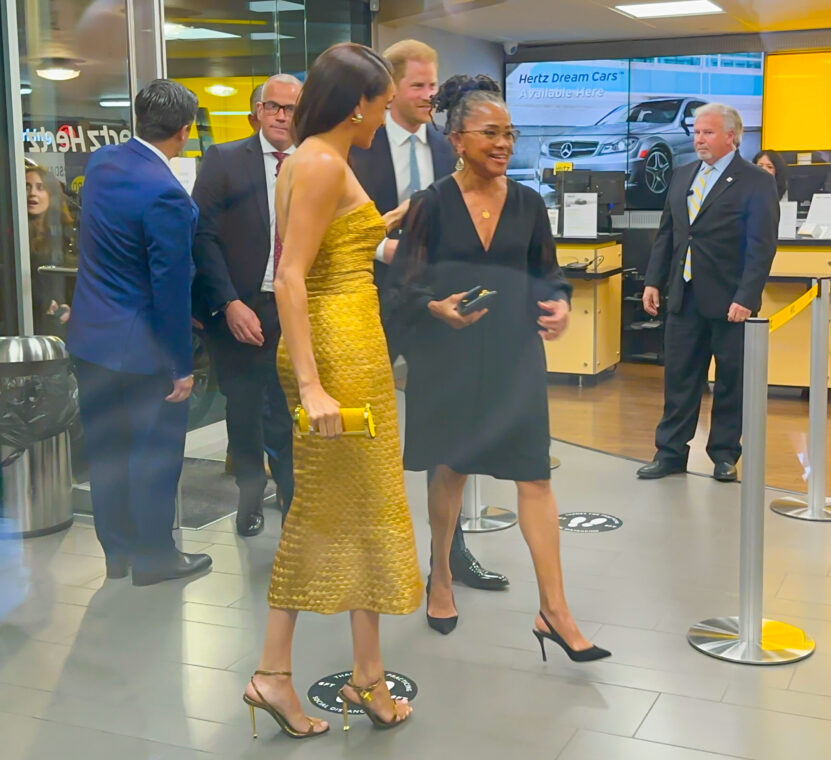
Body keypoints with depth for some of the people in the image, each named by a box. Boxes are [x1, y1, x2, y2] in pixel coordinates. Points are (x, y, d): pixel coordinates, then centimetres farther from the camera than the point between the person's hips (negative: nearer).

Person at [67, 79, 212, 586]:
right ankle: (153, 558, 21)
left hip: (90, 335, 8)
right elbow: (171, 288, -22)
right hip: (140, 345, -8)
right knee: (156, 452, 8)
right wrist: (181, 366, -14)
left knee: (107, 449, 17)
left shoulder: (101, 162, 1)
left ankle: (117, 550, 31)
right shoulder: (166, 195, -24)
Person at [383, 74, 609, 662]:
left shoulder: (527, 203, 6)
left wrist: (557, 305, -6)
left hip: (514, 353, 2)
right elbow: (405, 283, -4)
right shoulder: (433, 203, -2)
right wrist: (436, 308, -25)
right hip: (448, 352, -2)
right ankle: (441, 576, 34)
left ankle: (554, 611, -1)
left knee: (535, 471, -5)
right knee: (450, 467, 11)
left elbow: (546, 272, 15)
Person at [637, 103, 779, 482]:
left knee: (731, 381, 7)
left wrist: (746, 298, -19)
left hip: (729, 301, -5)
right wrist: (653, 281, 7)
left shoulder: (757, 182, -7)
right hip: (684, 297, 5)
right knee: (679, 378, 8)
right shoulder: (682, 176, 11)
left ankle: (724, 454, 19)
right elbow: (666, 234, 15)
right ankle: (670, 452, 16)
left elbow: (761, 247, -12)